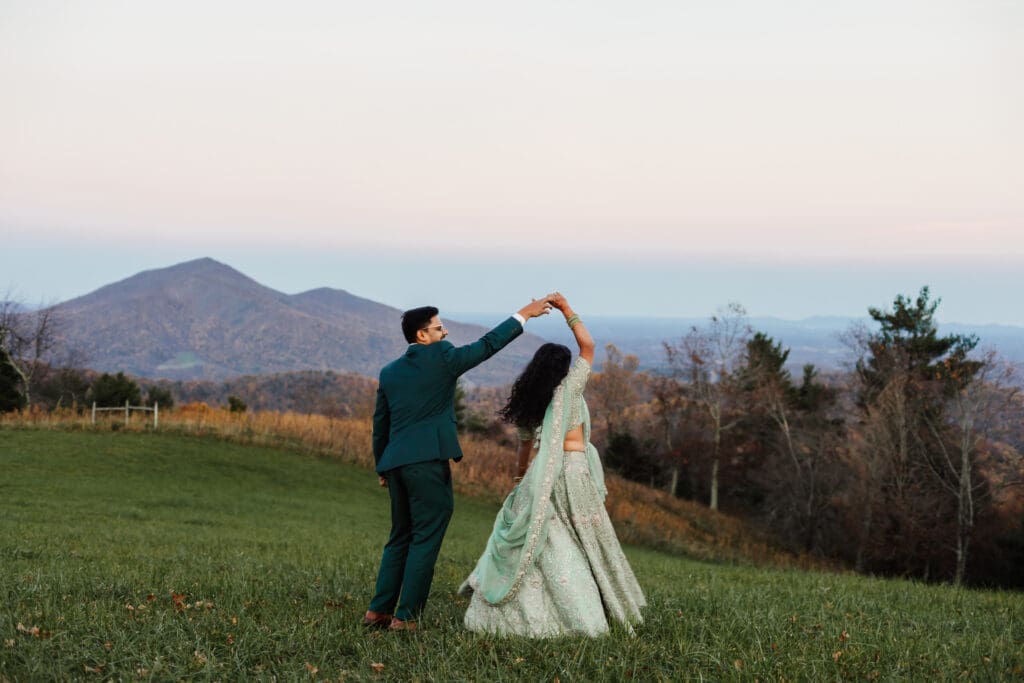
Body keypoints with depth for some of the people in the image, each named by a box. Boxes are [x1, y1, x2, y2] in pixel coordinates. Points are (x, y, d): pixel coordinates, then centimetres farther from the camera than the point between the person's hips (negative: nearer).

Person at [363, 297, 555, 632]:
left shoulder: (389, 372, 16)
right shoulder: (440, 357, -2)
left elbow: (380, 425, 20)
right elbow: (487, 345, 2)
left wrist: (382, 467, 29)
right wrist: (523, 315, 12)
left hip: (395, 463, 7)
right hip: (428, 461, -7)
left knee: (400, 538, 17)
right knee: (425, 539, -2)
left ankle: (378, 610, 16)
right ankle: (405, 616, -3)